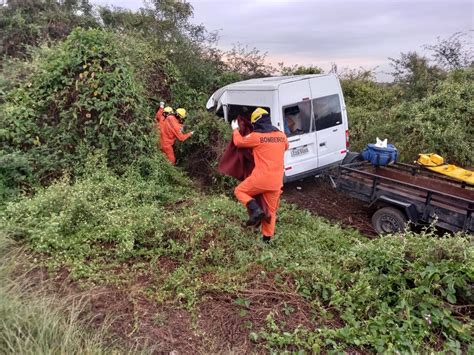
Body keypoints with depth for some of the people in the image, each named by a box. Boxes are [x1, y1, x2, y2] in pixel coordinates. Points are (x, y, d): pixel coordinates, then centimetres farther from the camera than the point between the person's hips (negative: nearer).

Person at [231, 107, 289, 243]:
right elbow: (285, 147, 31)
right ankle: (267, 237, 22)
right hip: (276, 181, 5)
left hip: (260, 178, -5)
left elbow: (239, 142, 8)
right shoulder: (281, 135, 8)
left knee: (239, 191, 17)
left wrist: (235, 129, 25)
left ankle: (256, 210, -5)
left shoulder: (256, 136, -8)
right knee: (271, 210, 16)